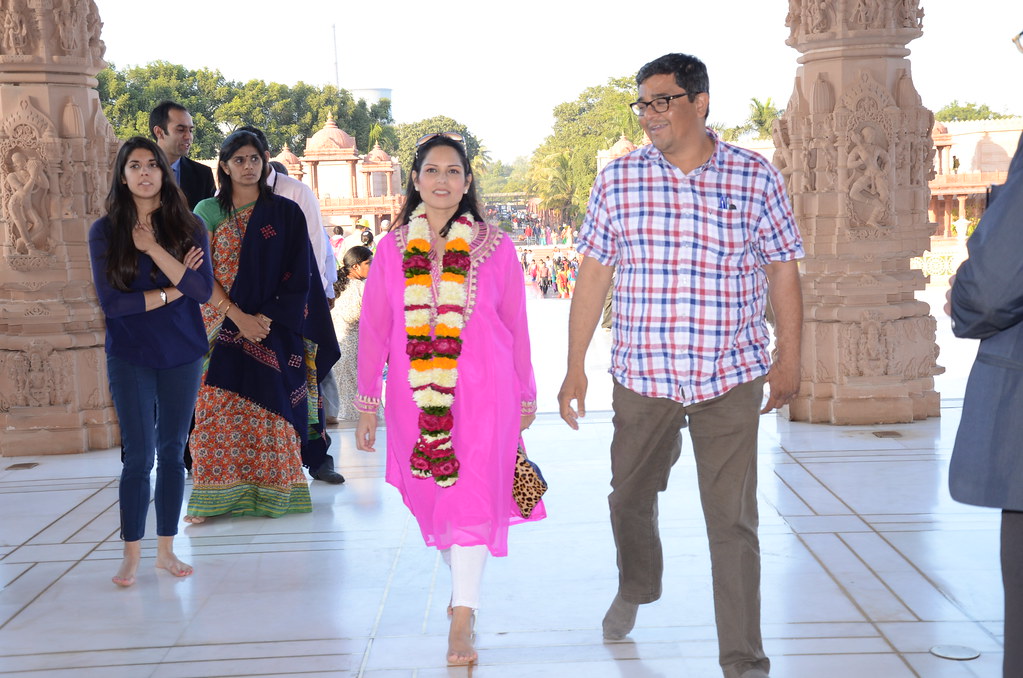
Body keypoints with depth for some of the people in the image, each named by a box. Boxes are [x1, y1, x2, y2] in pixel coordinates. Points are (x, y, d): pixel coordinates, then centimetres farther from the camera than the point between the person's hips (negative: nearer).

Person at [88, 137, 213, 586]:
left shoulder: (188, 226, 1)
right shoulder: (104, 231, -2)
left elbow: (203, 291, -11)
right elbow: (111, 302, -9)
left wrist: (155, 249, -17)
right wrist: (172, 292, -9)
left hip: (182, 355, 2)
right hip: (130, 357, -2)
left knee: (172, 452, 8)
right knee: (139, 456, -3)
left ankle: (166, 549, 17)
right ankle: (132, 555, 7)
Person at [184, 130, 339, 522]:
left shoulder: (286, 213, 5)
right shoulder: (208, 212, 6)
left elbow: (298, 277, 0)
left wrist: (267, 319, -11)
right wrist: (239, 317, -12)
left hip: (274, 328, -1)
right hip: (222, 325, 1)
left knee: (270, 409, -1)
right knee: (218, 408, -4)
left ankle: (272, 494, 6)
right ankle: (214, 498, -1)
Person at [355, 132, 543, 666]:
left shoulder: (494, 247, -1)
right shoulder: (392, 248, 3)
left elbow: (516, 327, 6)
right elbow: (373, 329, 6)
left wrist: (525, 397, 11)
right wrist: (367, 406, 7)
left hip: (482, 392, -2)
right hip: (415, 395, 2)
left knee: (471, 497, -7)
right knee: (430, 498, 12)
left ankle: (462, 619, -3)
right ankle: (461, 581, 37)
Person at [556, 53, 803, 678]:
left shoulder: (755, 177, -1)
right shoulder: (618, 180, 1)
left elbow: (783, 272, 5)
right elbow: (594, 276, 4)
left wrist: (789, 361, 3)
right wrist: (575, 367, 3)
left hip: (731, 377, -2)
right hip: (641, 375, 2)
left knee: (733, 519, -1)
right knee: (630, 497, 18)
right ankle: (635, 589, 48)